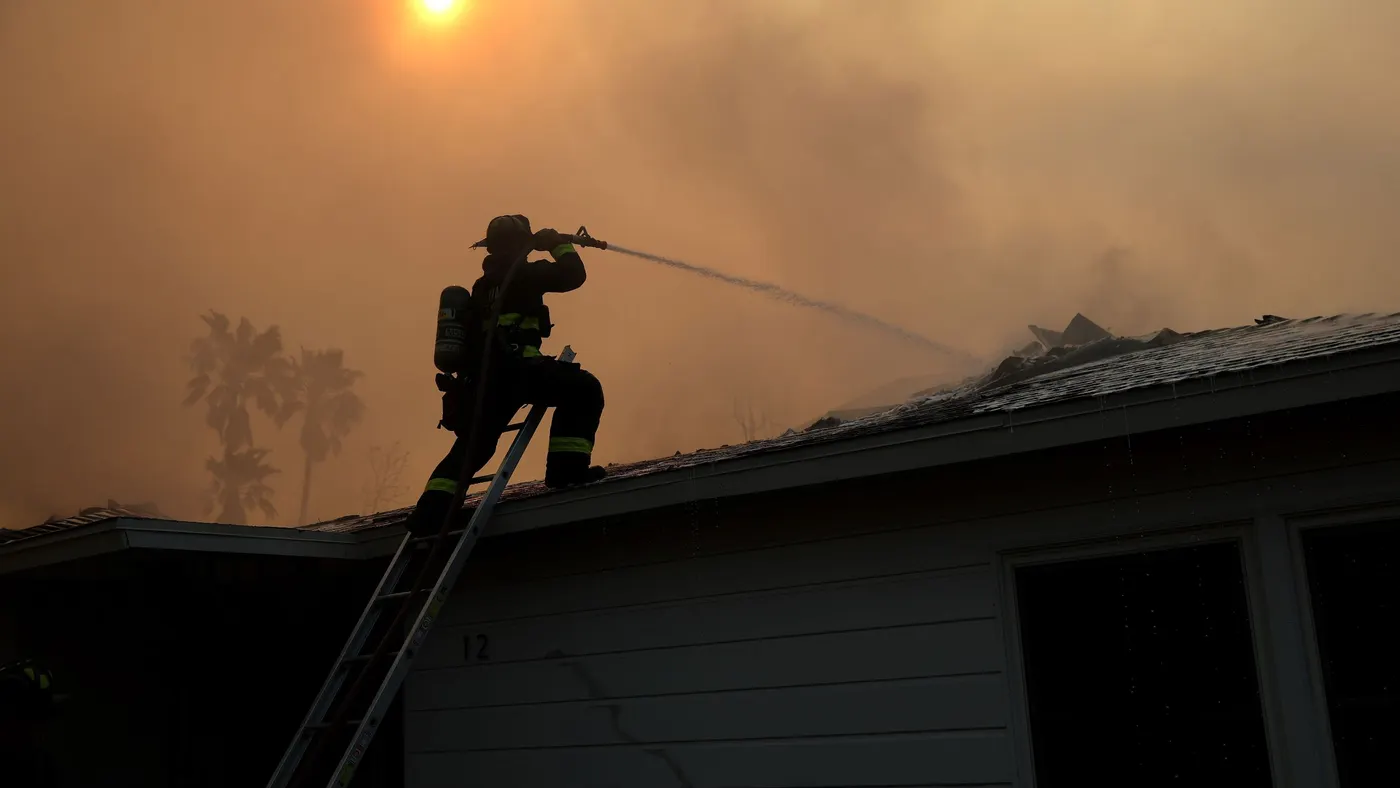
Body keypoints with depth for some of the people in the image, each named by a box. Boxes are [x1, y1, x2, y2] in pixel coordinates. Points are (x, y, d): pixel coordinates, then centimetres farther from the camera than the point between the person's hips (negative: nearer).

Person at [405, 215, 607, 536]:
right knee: (583, 389, -6)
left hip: (481, 375, 8)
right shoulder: (522, 272, 3)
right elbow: (573, 275, 4)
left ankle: (431, 509, 11)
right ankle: (567, 468, -16)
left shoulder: (484, 285, 26)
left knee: (474, 444, 20)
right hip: (512, 367, -8)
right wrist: (560, 244, 20)